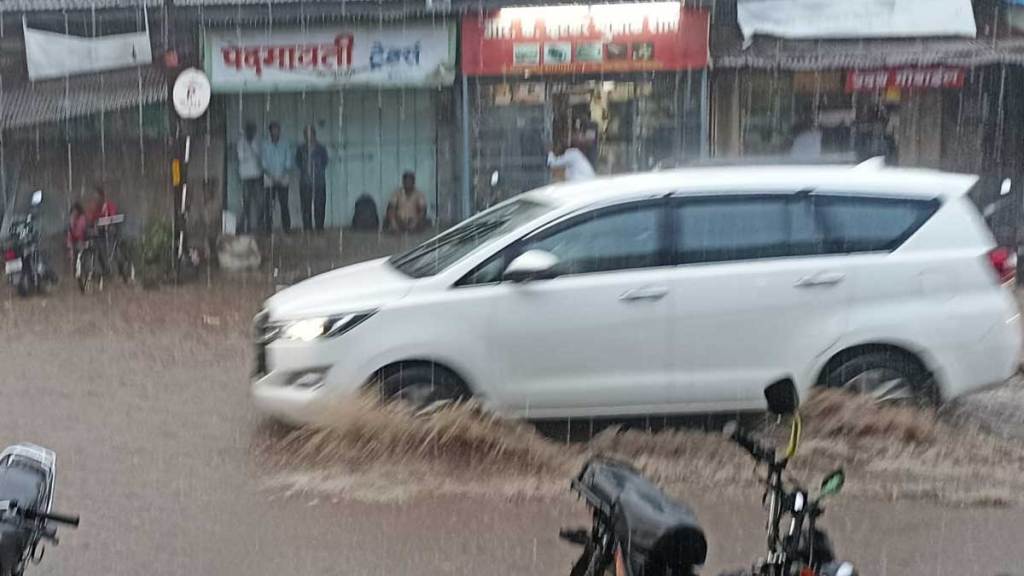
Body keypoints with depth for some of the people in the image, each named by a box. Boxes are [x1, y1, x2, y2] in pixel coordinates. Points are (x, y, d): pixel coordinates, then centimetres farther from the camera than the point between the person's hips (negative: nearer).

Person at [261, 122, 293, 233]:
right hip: (269, 178, 0)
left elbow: (288, 161, 5)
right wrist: (270, 175, -11)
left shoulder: (285, 144, 6)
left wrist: (284, 173, -9)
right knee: (269, 204, -4)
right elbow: (263, 161, 2)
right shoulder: (265, 145, 4)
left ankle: (287, 227, 1)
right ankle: (267, 227, -1)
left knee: (284, 203, -3)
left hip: (282, 179, 0)